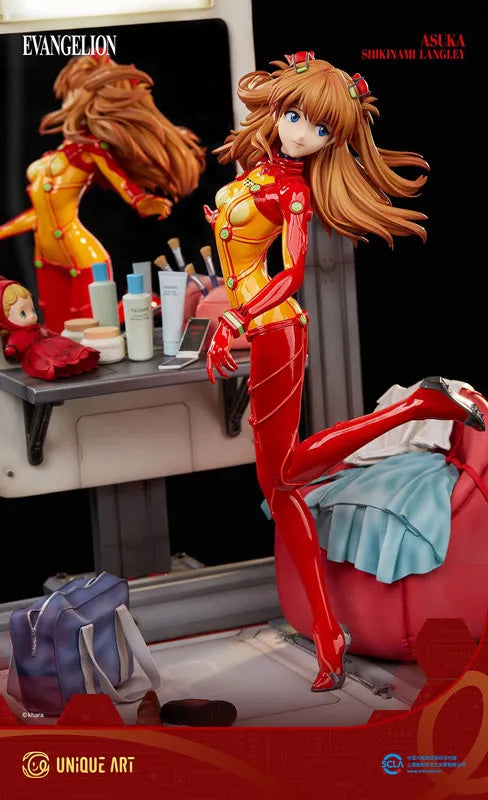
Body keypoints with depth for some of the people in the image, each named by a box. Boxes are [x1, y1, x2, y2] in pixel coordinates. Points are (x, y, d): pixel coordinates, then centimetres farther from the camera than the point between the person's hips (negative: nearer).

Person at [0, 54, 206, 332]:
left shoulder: (92, 149, -7)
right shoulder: (53, 159, 15)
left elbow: (121, 181, -19)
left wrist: (141, 202, -41)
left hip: (81, 256, -8)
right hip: (47, 256, 8)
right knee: (57, 333, 12)